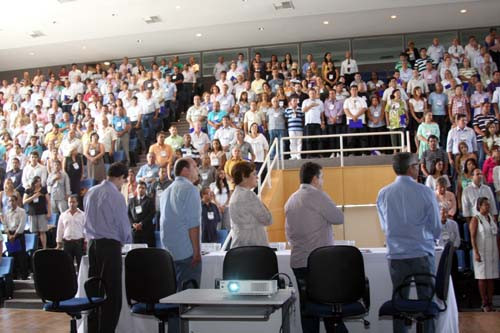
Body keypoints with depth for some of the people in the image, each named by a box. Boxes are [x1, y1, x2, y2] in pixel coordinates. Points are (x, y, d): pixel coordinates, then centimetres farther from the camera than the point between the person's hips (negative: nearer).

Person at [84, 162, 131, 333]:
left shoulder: (90, 192, 8)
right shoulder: (116, 196, -13)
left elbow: (88, 220, 16)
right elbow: (123, 225, -8)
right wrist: (126, 239, 12)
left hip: (92, 243, 8)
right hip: (110, 245, -7)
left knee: (94, 289, 15)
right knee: (112, 293, -1)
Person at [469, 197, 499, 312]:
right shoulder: (475, 219, -6)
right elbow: (473, 237, -11)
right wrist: (476, 253, -17)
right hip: (481, 252, -5)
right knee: (483, 278, -3)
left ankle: (490, 302, 11)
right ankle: (484, 304, 2)